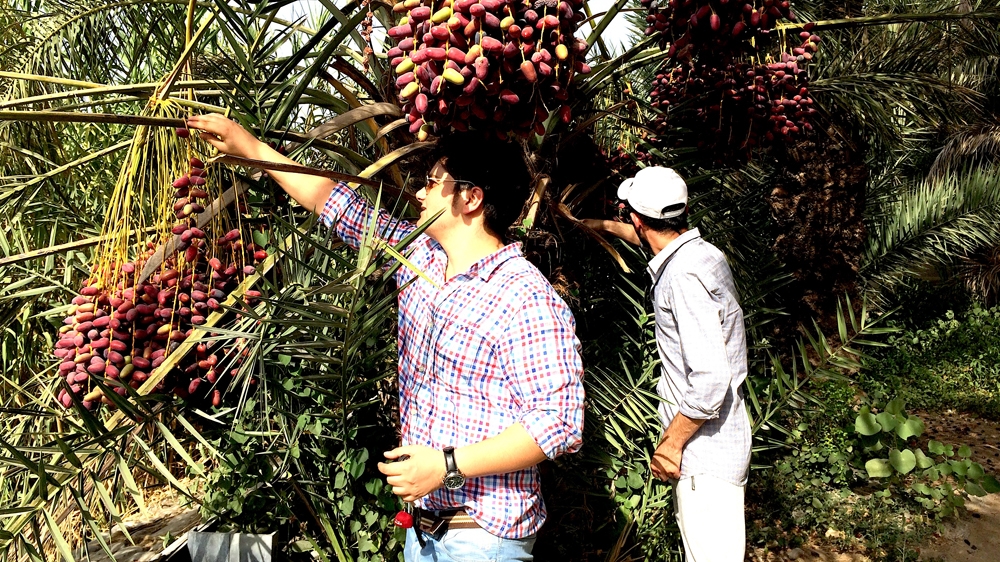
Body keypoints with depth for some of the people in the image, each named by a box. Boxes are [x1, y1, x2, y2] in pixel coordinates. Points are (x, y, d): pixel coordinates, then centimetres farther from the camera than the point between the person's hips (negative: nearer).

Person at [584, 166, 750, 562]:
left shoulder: (684, 276, -22)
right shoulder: (697, 251, 7)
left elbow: (711, 379, -27)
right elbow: (650, 238, 32)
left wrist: (671, 443, -17)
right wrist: (602, 226, 47)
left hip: (705, 453, -10)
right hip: (706, 445, 10)